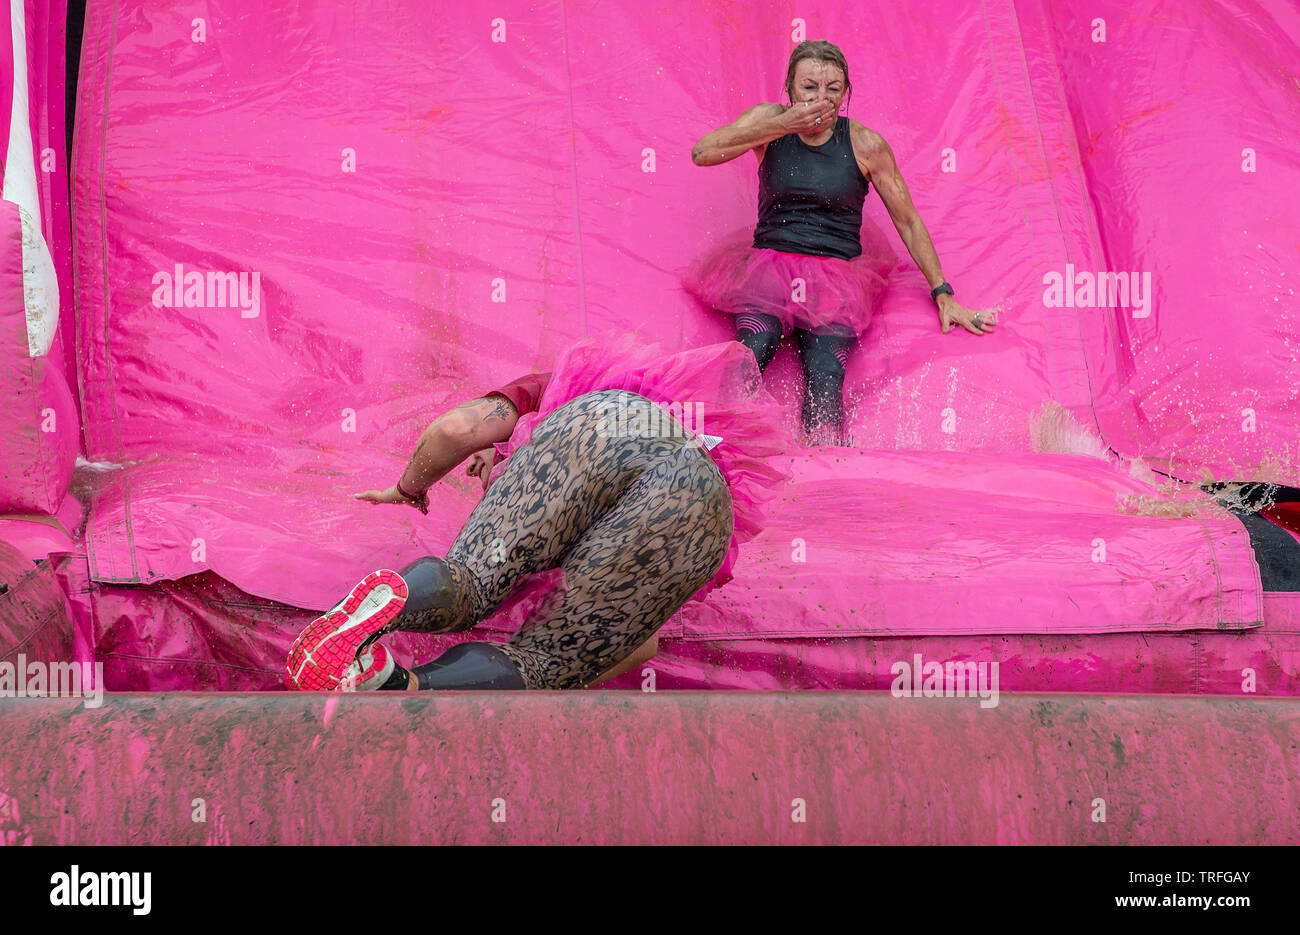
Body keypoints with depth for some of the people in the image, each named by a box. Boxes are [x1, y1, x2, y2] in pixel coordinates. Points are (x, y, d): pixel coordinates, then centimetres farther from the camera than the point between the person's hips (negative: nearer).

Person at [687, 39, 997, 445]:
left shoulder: (866, 145, 0)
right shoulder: (770, 120, 3)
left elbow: (909, 222, 8)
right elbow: (702, 153, -14)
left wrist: (943, 295, 6)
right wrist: (783, 125, -18)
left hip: (837, 278, 0)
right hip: (768, 266, 0)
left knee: (824, 384, -26)